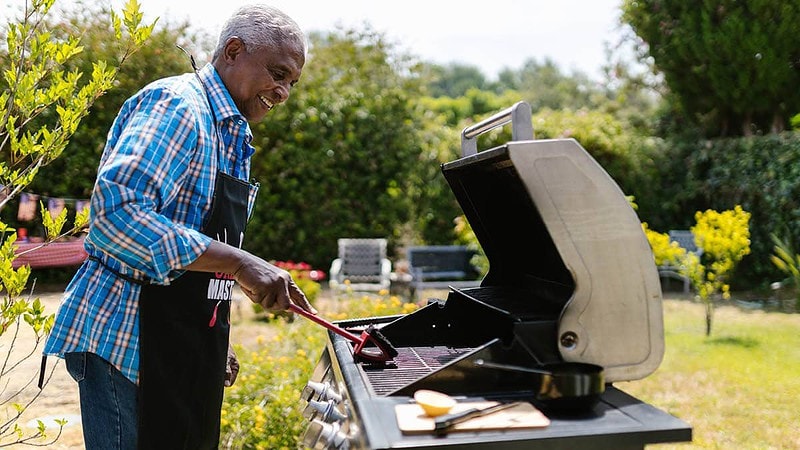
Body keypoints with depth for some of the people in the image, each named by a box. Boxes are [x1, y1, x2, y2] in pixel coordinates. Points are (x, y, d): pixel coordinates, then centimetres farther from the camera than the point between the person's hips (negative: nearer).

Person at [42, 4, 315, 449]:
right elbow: (115, 212, -28)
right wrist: (238, 262, -30)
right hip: (128, 344, -9)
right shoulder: (176, 103, -14)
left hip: (183, 352, 10)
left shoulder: (231, 134, 16)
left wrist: (216, 342, 19)